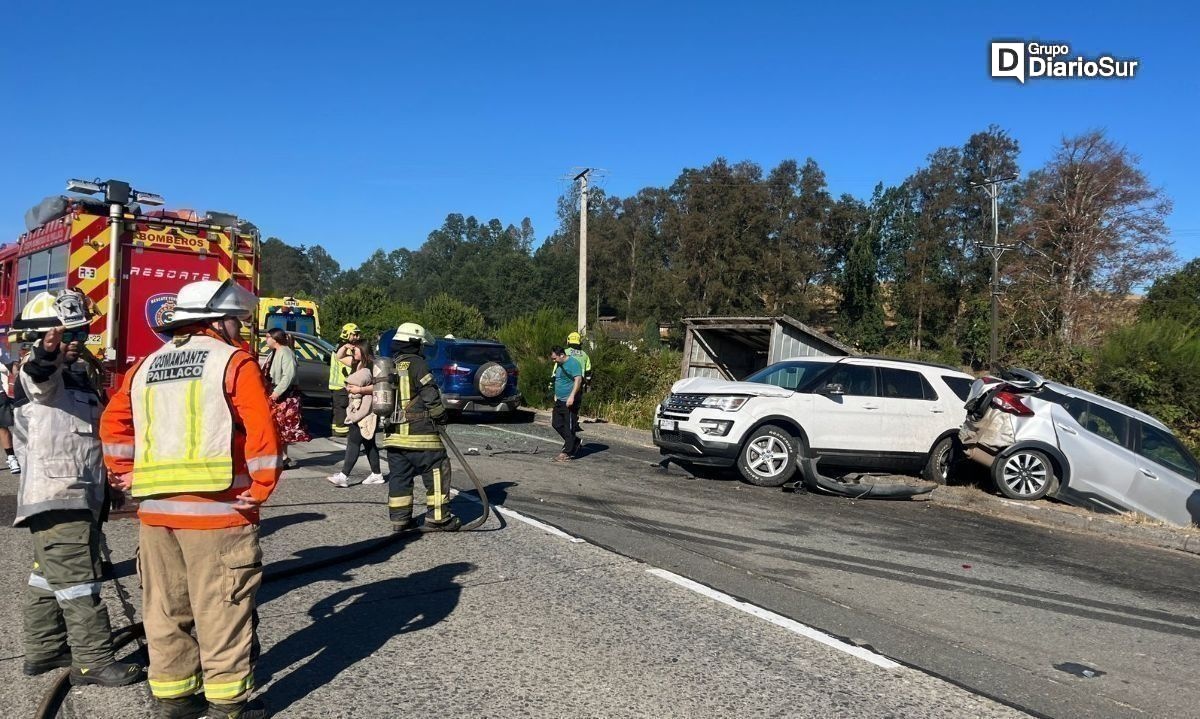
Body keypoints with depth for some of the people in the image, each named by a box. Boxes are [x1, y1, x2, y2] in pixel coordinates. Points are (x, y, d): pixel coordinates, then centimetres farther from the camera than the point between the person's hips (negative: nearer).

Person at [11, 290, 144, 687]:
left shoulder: (77, 378, 18)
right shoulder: (38, 376, -10)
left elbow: (93, 434, 26)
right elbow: (39, 376, -38)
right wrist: (47, 351, -60)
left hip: (78, 498, 10)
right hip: (55, 498, -10)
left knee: (49, 576, 18)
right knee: (77, 579, -8)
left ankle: (43, 650, 30)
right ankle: (95, 661, -4)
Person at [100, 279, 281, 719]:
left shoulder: (147, 366, 14)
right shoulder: (233, 361, -7)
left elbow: (113, 424, 15)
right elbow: (261, 430, -16)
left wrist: (126, 474, 16)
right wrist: (261, 487, -9)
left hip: (155, 510, 7)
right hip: (217, 510, -6)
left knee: (165, 609, 15)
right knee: (221, 609, 3)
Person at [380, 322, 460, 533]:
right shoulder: (416, 363, -8)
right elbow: (430, 394, -11)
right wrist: (441, 415, 2)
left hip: (393, 432, 8)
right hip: (418, 431, -8)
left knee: (399, 475, 12)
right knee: (438, 470, 0)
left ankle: (399, 518, 15)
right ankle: (438, 517, 1)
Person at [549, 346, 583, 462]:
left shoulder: (573, 363, -14)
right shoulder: (559, 365, 16)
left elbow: (578, 379, -23)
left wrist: (572, 396, -29)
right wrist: (556, 395, 26)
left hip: (569, 401, -10)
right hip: (559, 400, 10)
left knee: (569, 427, -3)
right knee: (556, 423, 13)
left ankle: (567, 452, 3)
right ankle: (575, 441, 27)